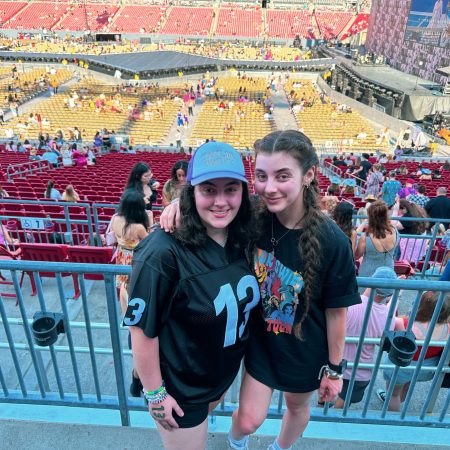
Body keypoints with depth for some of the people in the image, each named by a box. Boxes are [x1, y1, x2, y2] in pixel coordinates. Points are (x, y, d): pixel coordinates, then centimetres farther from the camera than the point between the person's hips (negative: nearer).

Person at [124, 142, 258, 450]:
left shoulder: (244, 239, -12)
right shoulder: (164, 252, -32)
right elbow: (142, 328, -23)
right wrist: (155, 393, -15)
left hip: (226, 370, 6)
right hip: (180, 386, -6)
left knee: (204, 417, 33)